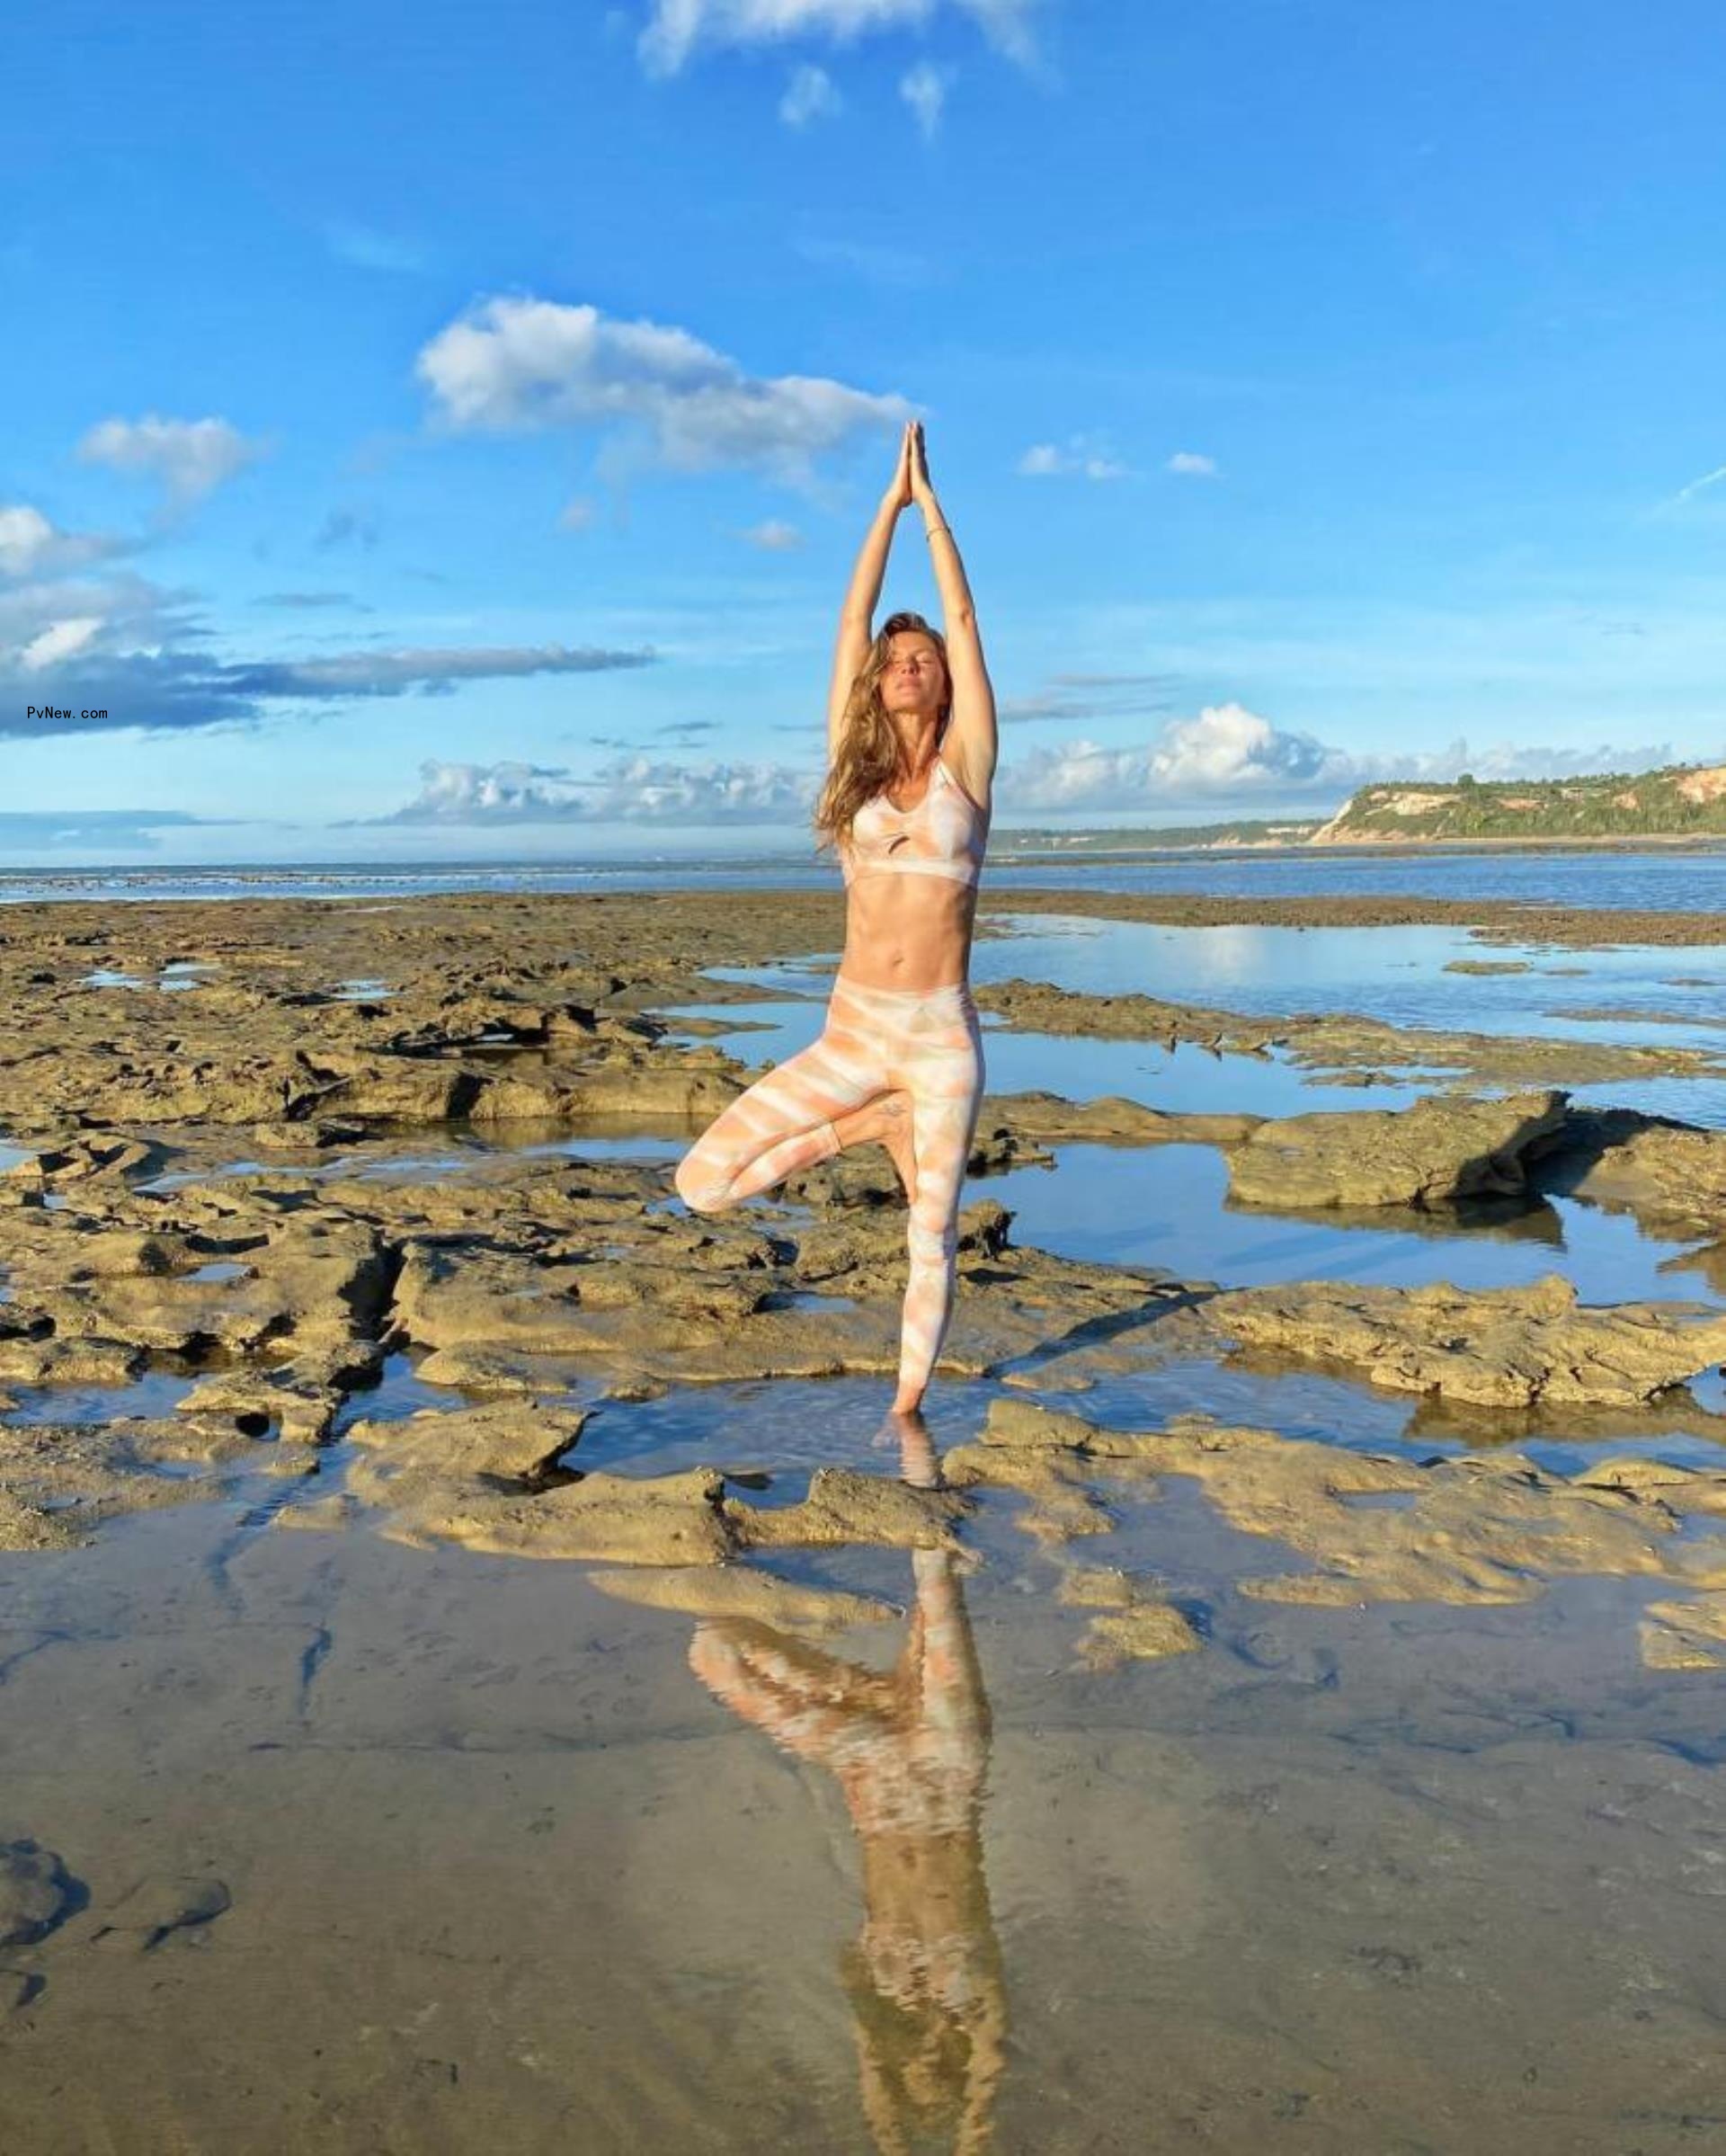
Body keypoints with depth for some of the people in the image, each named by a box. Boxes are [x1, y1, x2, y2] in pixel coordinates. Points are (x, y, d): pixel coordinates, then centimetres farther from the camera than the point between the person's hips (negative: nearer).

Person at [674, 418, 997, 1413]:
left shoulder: (965, 763, 5)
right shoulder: (854, 763, 10)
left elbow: (964, 617, 4)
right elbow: (852, 622, 9)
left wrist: (931, 500, 10)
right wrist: (888, 502, 11)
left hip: (943, 1035, -2)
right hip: (852, 1031, 2)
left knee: (934, 1225, 4)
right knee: (704, 1180, -5)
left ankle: (912, 1389, 23)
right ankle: (875, 1124, 12)